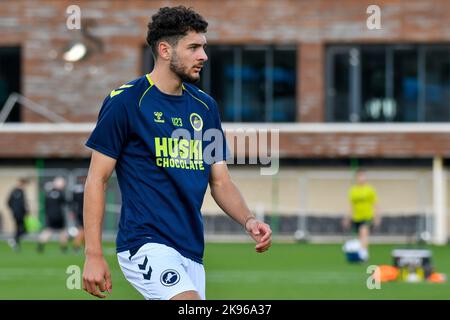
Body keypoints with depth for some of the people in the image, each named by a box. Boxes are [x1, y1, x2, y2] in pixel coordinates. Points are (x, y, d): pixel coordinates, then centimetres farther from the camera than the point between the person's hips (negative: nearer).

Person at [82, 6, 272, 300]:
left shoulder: (205, 106, 14)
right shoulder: (125, 101, -5)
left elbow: (220, 182, 17)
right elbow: (97, 179, -4)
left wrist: (248, 220, -3)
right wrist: (93, 255, -10)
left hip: (191, 250, 7)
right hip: (145, 243, -7)